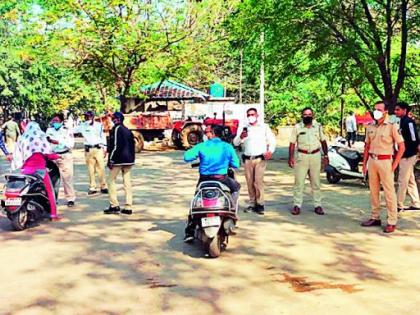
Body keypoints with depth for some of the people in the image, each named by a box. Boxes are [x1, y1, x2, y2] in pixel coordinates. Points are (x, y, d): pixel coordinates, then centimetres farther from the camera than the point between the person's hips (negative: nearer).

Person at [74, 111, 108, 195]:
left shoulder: (99, 125, 4)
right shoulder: (82, 126, 5)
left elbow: (103, 137, 8)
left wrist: (104, 149, 5)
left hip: (98, 149, -1)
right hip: (88, 150, 1)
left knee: (101, 168, -2)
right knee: (91, 170, 2)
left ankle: (103, 187, 5)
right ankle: (92, 187, 8)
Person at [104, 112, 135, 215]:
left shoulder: (116, 129, -9)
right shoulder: (127, 130, 15)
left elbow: (115, 145, -16)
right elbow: (132, 145, 17)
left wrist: (111, 160, -14)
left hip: (118, 160, -7)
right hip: (129, 160, 8)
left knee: (111, 181, 3)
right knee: (127, 182, 7)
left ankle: (114, 206, 0)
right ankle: (128, 207, 7)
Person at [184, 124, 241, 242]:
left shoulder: (201, 146, 0)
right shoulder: (227, 147, 1)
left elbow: (186, 157, -8)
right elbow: (236, 164, 3)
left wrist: (198, 156, 13)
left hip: (204, 180, 1)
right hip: (221, 179, -1)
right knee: (236, 187, 29)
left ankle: (190, 232, 13)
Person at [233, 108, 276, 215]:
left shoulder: (264, 127, 10)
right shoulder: (244, 128, 14)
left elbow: (272, 140, 8)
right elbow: (235, 143, 8)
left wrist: (270, 151, -10)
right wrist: (240, 137, -14)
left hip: (260, 158, -3)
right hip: (247, 159, 3)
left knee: (258, 181, -13)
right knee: (250, 183, 3)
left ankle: (260, 204, -9)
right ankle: (252, 203, 12)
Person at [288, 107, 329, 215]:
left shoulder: (318, 126, 7)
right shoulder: (297, 127, 1)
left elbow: (323, 141, 12)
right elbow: (292, 143, 0)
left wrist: (326, 155, 8)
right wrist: (291, 157, -8)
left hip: (315, 155, 2)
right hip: (302, 156, -2)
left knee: (316, 182, 8)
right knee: (299, 181, -3)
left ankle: (317, 205, 14)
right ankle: (297, 205, 3)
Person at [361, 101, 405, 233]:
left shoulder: (392, 127, -7)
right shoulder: (370, 127, 9)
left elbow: (402, 147, -6)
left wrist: (395, 164, -10)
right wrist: (364, 163, 10)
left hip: (385, 161, -6)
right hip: (372, 160, 6)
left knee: (389, 192, -3)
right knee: (373, 191, 12)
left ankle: (392, 222, 2)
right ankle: (375, 218, 23)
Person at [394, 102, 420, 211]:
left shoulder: (409, 122, -16)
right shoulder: (402, 122, 13)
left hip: (408, 156, -10)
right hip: (405, 155, 10)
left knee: (402, 181, -4)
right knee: (410, 180, 15)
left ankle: (399, 205, 3)